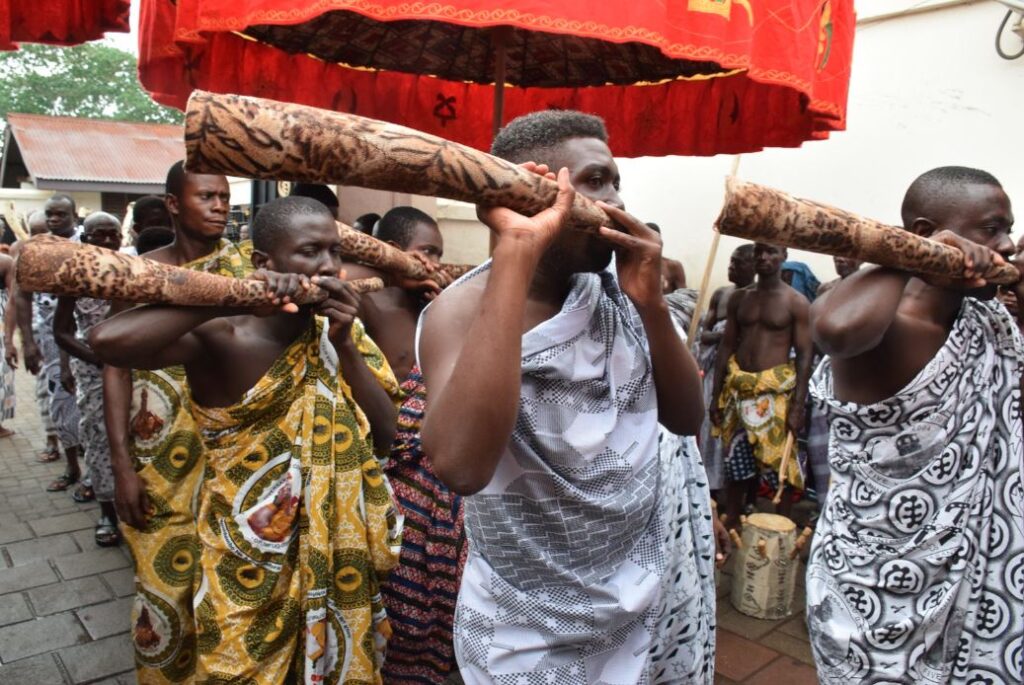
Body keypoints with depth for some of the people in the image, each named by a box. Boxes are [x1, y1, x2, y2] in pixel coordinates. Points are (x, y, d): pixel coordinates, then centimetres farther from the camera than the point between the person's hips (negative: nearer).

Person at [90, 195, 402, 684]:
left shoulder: (333, 334, -2)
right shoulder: (221, 339, -19)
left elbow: (384, 437, -7)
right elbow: (108, 341, -37)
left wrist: (344, 346, -18)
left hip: (332, 553, 5)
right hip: (249, 565, -5)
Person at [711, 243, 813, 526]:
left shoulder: (796, 302, -4)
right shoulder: (739, 298, 7)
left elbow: (805, 355, -6)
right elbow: (727, 346, 8)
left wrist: (798, 405, -13)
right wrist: (716, 394, 4)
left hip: (777, 391, -4)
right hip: (738, 388, 4)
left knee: (780, 462, 2)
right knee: (735, 461, 11)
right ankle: (730, 525, 24)